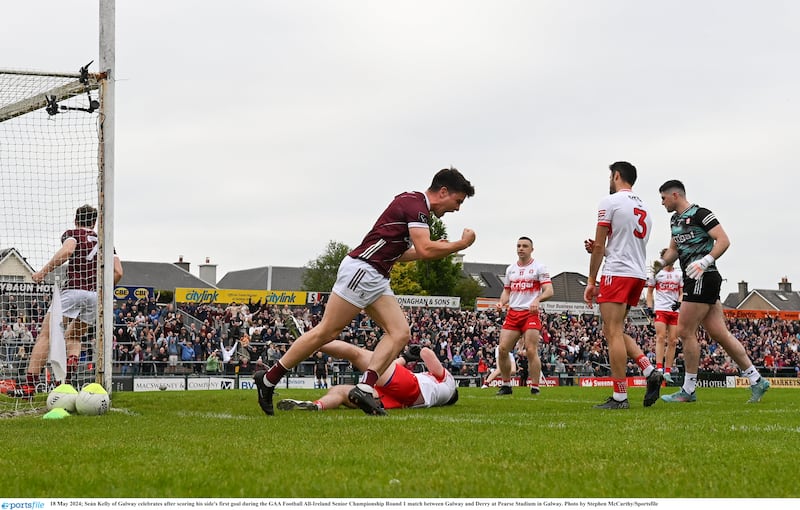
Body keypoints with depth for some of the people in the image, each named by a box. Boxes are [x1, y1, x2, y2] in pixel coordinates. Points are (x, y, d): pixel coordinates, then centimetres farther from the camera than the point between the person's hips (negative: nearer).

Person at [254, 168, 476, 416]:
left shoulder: (413, 203, 19)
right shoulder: (415, 204, -12)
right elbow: (425, 250, -23)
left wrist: (437, 249, 20)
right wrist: (461, 244, -9)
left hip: (376, 279, 10)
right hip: (362, 269, -10)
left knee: (401, 333, -4)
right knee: (327, 332, -7)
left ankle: (365, 387, -15)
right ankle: (269, 379, 1)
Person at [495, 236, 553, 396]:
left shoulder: (539, 267, 0)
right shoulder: (511, 269, 17)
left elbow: (549, 291, -6)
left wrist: (537, 300, -25)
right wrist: (501, 302, 3)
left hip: (531, 314, -5)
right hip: (512, 313, 5)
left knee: (531, 351, -12)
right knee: (502, 349, -4)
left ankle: (535, 388, -7)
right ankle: (506, 385, 8)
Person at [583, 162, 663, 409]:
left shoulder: (610, 202, -6)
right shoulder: (644, 208, 20)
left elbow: (598, 245, -7)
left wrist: (591, 281, -2)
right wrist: (600, 249, 17)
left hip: (617, 274, -8)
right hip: (639, 274, 8)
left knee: (613, 333, -8)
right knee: (613, 331, 17)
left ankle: (619, 396, -11)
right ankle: (650, 372, 1)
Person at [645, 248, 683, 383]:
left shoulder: (679, 274, 14)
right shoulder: (656, 273, 8)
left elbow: (682, 293, 13)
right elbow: (650, 292, 11)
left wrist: (679, 302, -8)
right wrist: (650, 308, 0)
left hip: (675, 311, 3)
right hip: (660, 310, -3)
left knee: (672, 341, -1)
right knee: (661, 338, -17)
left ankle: (667, 372, 0)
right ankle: (659, 369, -23)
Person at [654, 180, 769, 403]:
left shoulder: (700, 214, -9)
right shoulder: (675, 220, 19)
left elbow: (724, 240, -15)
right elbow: (674, 248, 28)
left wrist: (705, 261, -26)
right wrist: (662, 262, 8)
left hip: (703, 278, -9)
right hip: (694, 281, 9)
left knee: (685, 331, -6)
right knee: (720, 334, 6)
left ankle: (688, 390, 1)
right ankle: (756, 381, 9)